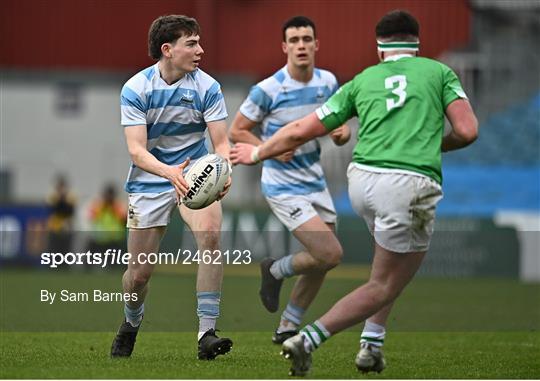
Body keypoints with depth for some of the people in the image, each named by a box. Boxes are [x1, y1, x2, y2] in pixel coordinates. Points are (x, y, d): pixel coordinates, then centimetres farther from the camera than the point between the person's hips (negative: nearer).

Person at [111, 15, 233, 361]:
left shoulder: (207, 87, -9)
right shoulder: (135, 89, -12)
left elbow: (221, 143, -11)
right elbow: (136, 149, -19)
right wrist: (169, 172, -39)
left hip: (195, 174, 0)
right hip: (149, 181, 0)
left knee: (211, 233, -31)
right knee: (139, 274, 3)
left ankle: (207, 332, -29)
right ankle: (131, 325, 39)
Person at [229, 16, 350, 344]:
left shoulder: (328, 82, 1)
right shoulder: (268, 90, -16)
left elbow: (339, 125, 13)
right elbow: (236, 130, -6)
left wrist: (342, 133, -11)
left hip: (316, 182, 7)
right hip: (284, 187, -7)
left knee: (320, 263, 10)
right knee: (331, 254, -17)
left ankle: (287, 329, 28)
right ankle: (276, 271, 11)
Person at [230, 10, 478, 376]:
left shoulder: (362, 80, 16)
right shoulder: (440, 71, 11)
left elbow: (301, 131, 16)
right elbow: (467, 131, -1)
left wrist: (257, 152, 31)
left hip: (362, 180, 4)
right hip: (412, 184, -4)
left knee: (395, 261, 30)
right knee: (384, 287, 5)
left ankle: (371, 345, 20)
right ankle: (308, 340, -9)